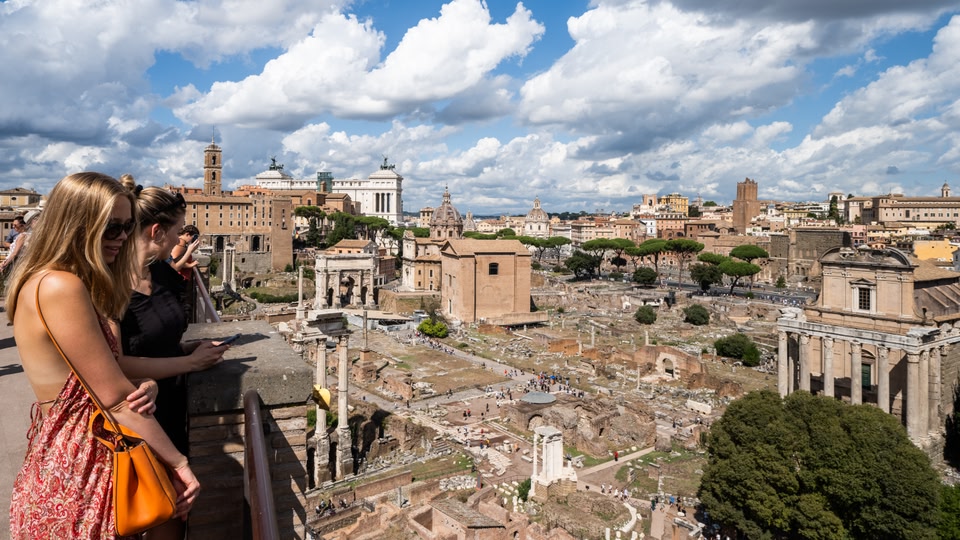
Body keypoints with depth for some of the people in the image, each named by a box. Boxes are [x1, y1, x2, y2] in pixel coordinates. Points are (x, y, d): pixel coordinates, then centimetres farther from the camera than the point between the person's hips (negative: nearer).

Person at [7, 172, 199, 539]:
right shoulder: (60, 287, -22)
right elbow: (115, 397, -22)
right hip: (77, 472, -9)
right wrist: (178, 463, -15)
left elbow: (110, 373, 7)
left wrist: (146, 387, -15)